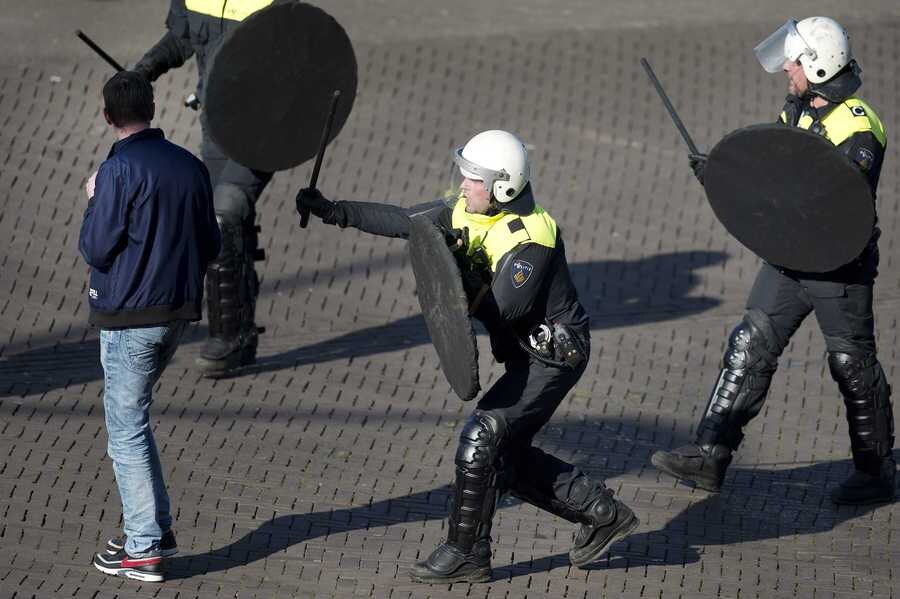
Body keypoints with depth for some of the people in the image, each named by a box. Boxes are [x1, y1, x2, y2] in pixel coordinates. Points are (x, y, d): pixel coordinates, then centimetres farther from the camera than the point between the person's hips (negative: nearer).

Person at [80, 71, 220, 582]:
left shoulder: (119, 171, -16)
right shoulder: (191, 166, 5)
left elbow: (96, 249, -14)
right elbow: (211, 246, 9)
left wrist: (94, 203, 2)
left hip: (130, 316, -7)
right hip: (179, 312, 7)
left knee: (126, 429, 0)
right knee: (133, 419, 21)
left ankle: (143, 549, -1)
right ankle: (157, 528, 21)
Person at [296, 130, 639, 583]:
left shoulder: (529, 238, -26)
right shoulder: (466, 213, 0)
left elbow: (502, 309, -31)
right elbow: (403, 221, 1)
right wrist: (335, 212, -4)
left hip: (554, 356, -10)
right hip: (526, 355, 10)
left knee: (481, 437, -14)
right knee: (507, 455, 12)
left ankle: (466, 553, -4)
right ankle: (603, 515, 23)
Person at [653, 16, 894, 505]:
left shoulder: (857, 128, -19)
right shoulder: (797, 113, 8)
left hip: (839, 267, -8)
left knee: (853, 366, 4)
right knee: (750, 348, 3)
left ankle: (875, 472, 19)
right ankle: (710, 456, 3)